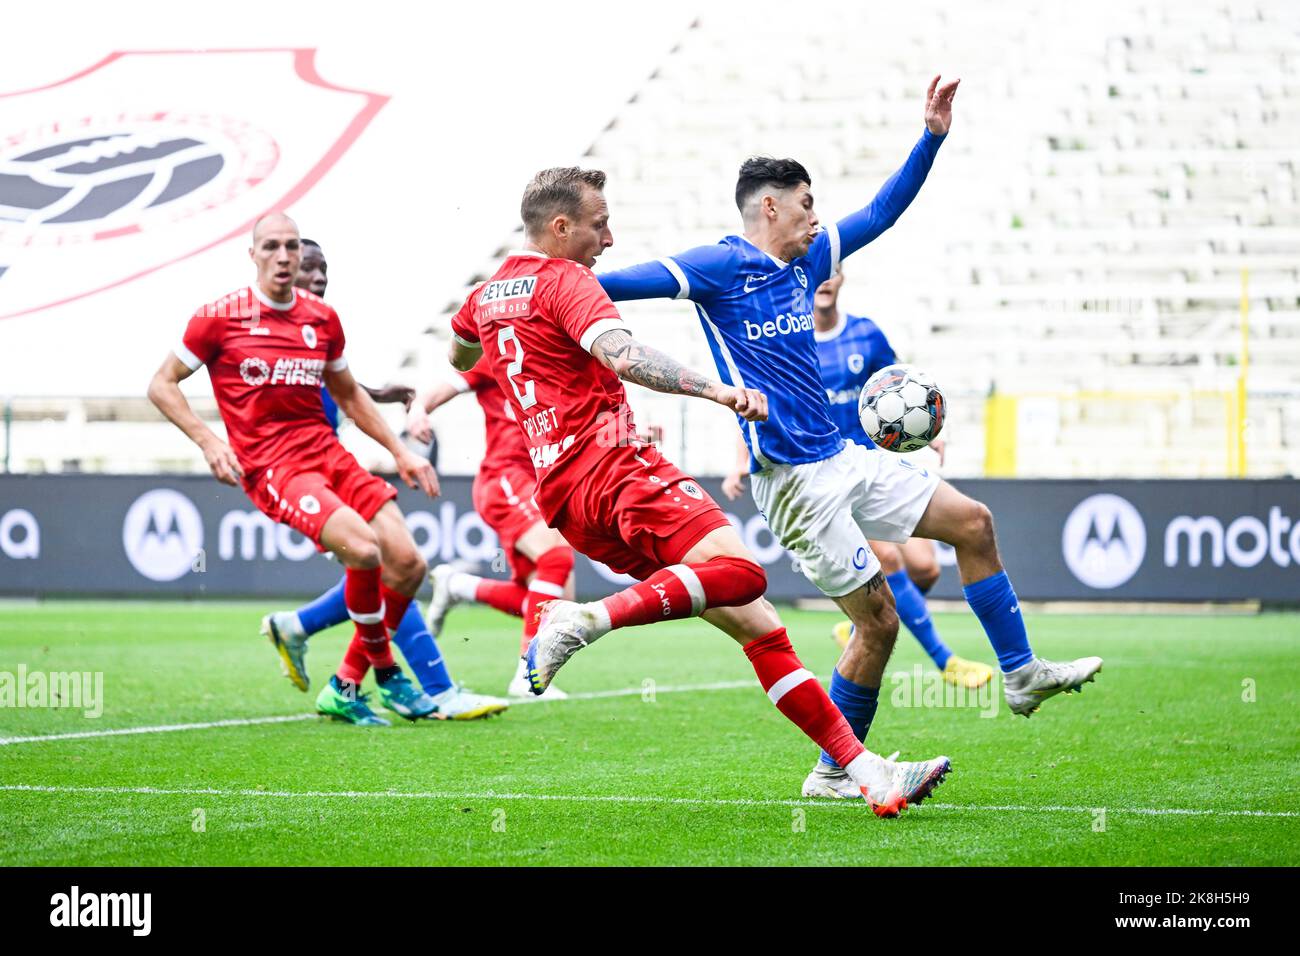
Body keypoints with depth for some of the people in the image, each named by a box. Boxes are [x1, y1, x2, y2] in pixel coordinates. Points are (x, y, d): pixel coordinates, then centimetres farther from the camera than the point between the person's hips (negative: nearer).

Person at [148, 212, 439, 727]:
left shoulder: (321, 318, 12)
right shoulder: (220, 317, -3)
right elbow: (162, 385, 3)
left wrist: (400, 452, 20)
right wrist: (209, 442, -11)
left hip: (327, 453, 6)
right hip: (271, 467, -6)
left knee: (407, 564, -7)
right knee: (363, 548, -27)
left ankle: (345, 685, 8)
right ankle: (385, 673, -3)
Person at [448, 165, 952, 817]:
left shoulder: (489, 293, 22)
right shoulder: (563, 281, -4)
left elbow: (459, 356, 44)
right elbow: (622, 355, -23)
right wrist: (715, 389, -30)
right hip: (612, 469, -9)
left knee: (756, 622, 3)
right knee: (741, 573, -31)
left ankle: (862, 769, -4)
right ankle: (590, 617, -34)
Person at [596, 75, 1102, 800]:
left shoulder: (807, 259, 13)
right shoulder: (722, 266, -10)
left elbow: (881, 212, 21)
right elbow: (645, 279, -18)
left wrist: (932, 137, 16)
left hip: (844, 458, 9)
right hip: (796, 480, -9)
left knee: (973, 522, 10)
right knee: (878, 620, -7)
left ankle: (1022, 676, 20)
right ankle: (834, 773, 5)